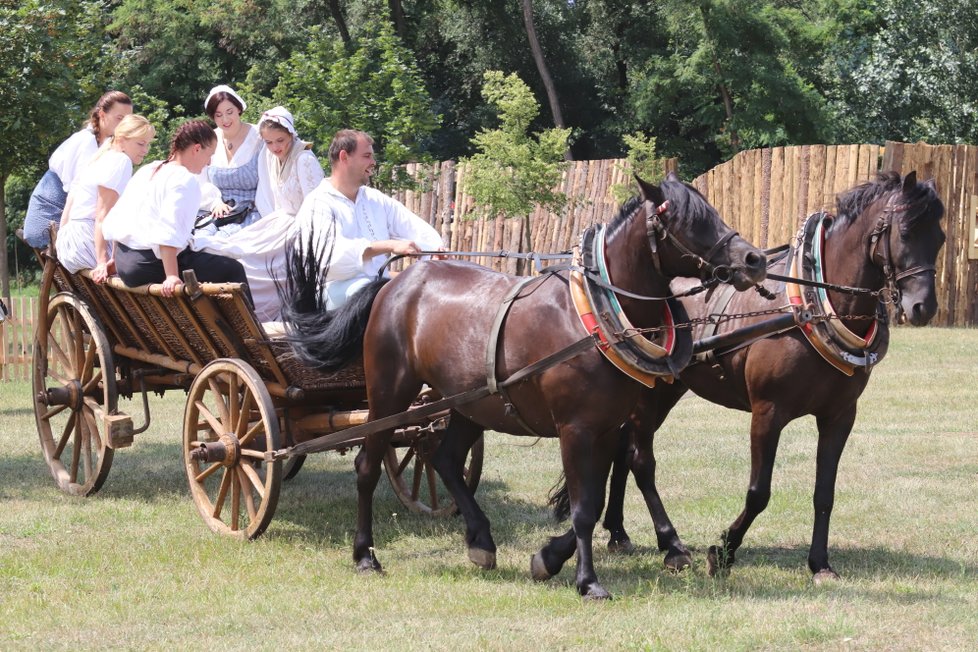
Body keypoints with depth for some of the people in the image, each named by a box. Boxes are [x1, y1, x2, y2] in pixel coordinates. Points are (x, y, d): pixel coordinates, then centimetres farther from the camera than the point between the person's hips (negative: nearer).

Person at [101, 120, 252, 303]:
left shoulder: (147, 171, 14)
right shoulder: (184, 180, -14)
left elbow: (112, 221, 17)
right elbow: (169, 233, -26)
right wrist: (172, 276, -29)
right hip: (152, 265, -10)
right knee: (233, 270, -3)